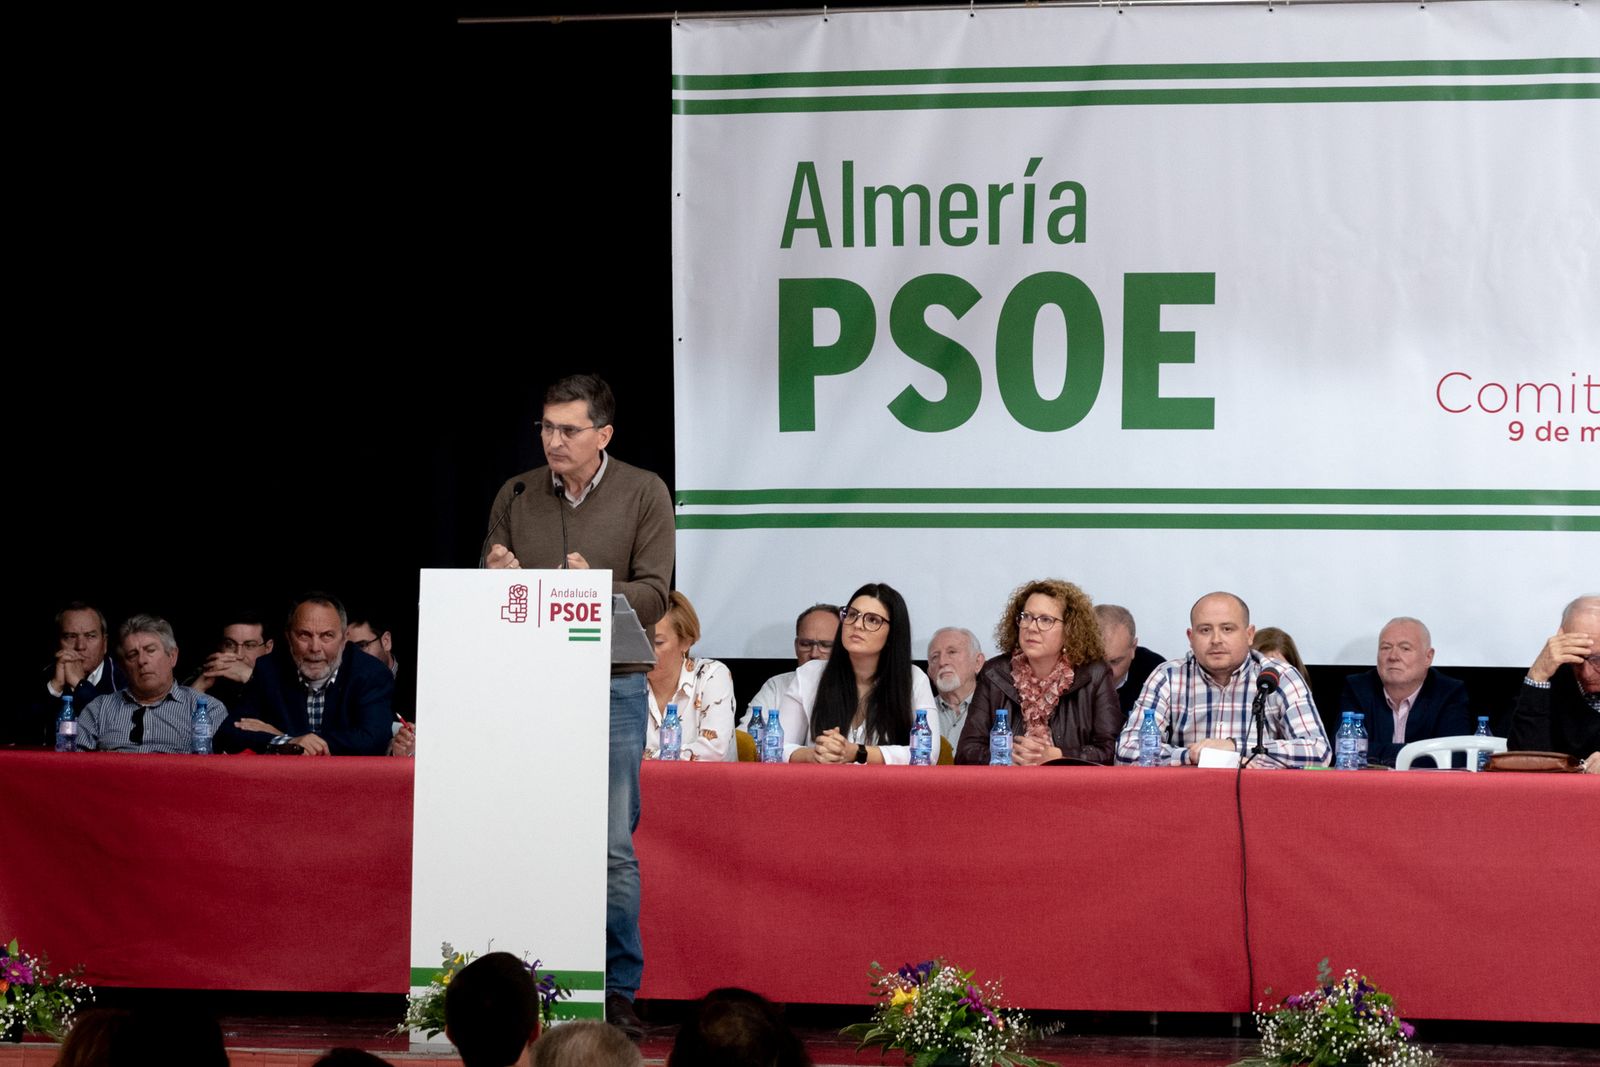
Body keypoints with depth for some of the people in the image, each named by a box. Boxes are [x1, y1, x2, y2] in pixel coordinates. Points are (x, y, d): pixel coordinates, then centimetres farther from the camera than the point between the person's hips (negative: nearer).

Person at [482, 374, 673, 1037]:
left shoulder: (643, 494, 2)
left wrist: (598, 590, -23)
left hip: (612, 688, -2)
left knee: (613, 846, -3)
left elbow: (654, 595, -5)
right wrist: (499, 578, -10)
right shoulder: (515, 497, 9)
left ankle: (619, 990, 4)